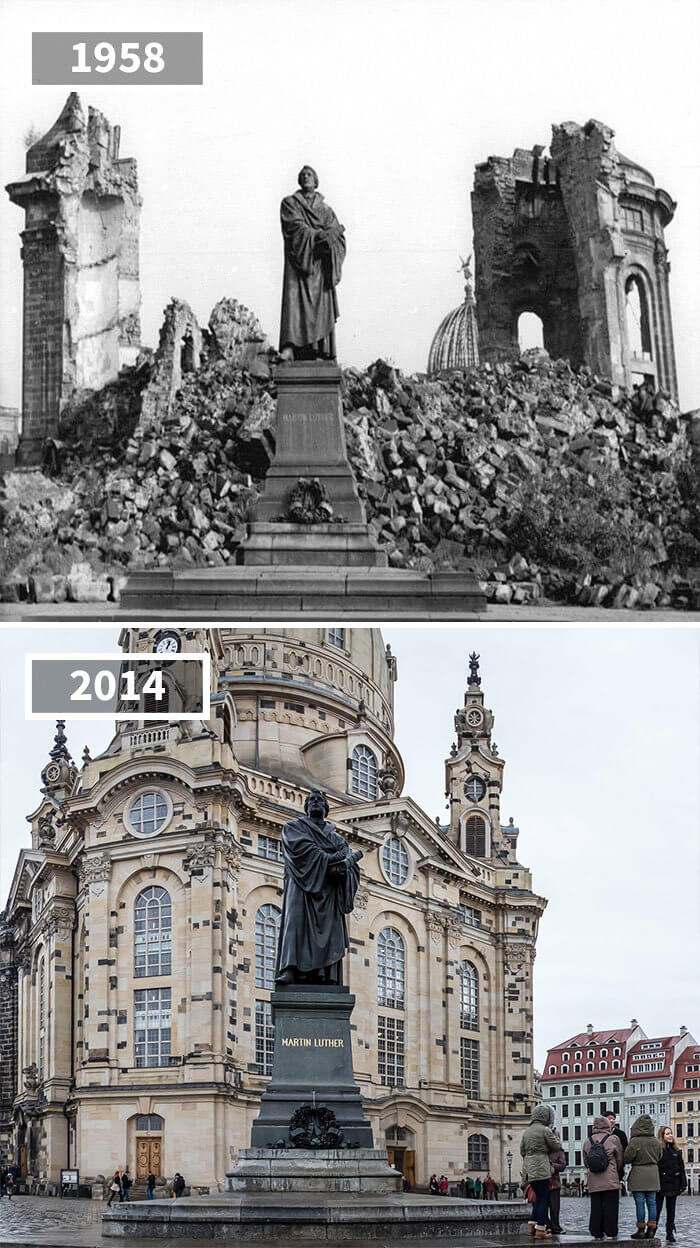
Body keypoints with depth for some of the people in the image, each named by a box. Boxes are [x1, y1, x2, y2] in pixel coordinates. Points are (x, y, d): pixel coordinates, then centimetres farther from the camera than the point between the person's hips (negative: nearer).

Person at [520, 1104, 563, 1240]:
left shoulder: (526, 1131, 13)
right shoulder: (545, 1130, -9)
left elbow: (522, 1151, 17)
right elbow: (557, 1146, -2)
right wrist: (556, 1135, 14)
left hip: (528, 1168, 7)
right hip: (541, 1169, -7)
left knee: (539, 1197, 18)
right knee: (543, 1199, -2)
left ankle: (533, 1226, 16)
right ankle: (540, 1230, -4)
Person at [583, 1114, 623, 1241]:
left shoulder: (587, 1141, 7)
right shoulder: (613, 1139, -2)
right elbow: (619, 1160, 6)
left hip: (594, 1181, 3)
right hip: (611, 1180, -3)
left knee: (596, 1207, 6)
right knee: (610, 1206, 1)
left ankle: (597, 1233, 6)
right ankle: (611, 1232, 2)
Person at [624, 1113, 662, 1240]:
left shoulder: (635, 1142, -15)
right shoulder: (655, 1142, 2)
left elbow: (627, 1158, -13)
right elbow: (659, 1158, 13)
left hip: (638, 1174, -5)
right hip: (653, 1175, 5)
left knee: (640, 1203, -1)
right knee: (651, 1202, 8)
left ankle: (641, 1230, 0)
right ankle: (651, 1229, 8)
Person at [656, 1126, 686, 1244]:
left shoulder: (676, 1151, 9)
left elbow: (681, 1168, 11)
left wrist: (683, 1184, 6)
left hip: (673, 1184, 5)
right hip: (660, 1184, -5)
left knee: (671, 1210, 10)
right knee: (657, 1209, -2)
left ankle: (670, 1233, 16)